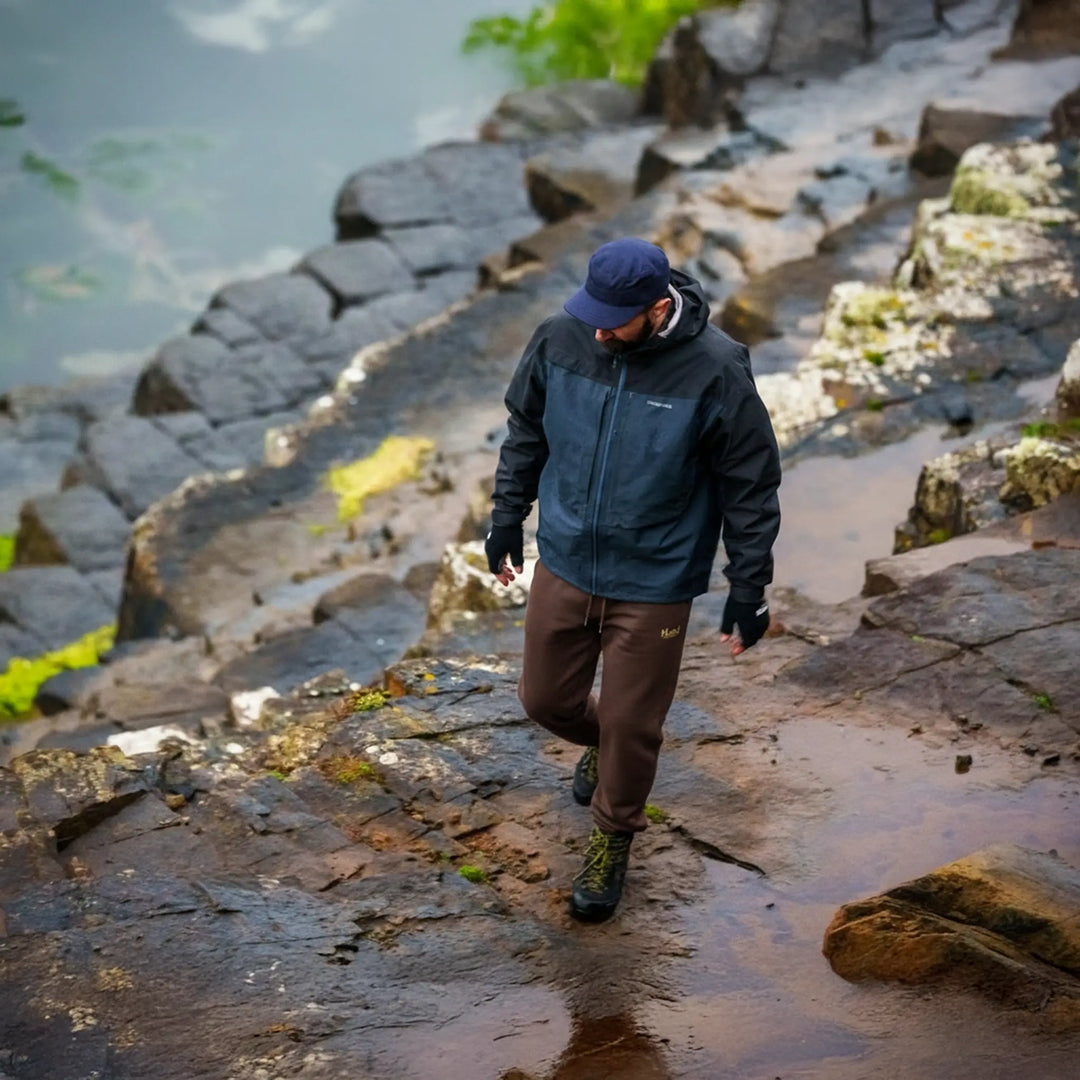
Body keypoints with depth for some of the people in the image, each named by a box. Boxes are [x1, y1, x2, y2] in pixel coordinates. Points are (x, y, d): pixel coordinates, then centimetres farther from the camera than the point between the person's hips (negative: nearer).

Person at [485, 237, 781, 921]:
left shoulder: (714, 371, -22)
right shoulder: (560, 339, -12)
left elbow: (751, 488, -11)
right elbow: (526, 433, 8)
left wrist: (748, 591, -8)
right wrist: (507, 518, 11)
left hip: (655, 583, -4)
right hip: (564, 564, 4)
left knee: (631, 723, 7)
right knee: (547, 698, 16)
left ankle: (613, 839, 35)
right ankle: (601, 745, 52)